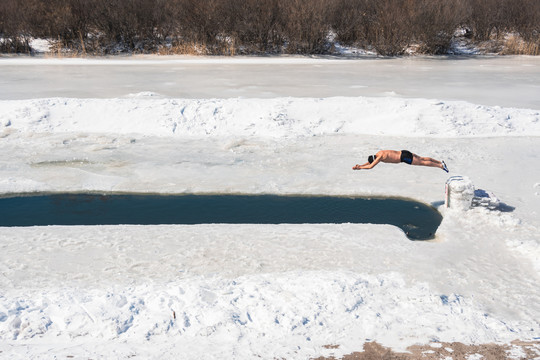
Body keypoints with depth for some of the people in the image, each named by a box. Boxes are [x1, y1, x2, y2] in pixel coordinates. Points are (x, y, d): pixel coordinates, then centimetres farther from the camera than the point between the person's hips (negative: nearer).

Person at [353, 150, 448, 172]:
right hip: (403, 153, 9)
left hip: (404, 157, -9)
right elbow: (369, 162, 24)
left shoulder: (380, 157, -17)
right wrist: (360, 166, 14)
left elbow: (370, 166, -24)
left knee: (422, 162, -7)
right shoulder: (378, 153, 10)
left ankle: (440, 165, -7)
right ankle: (440, 162, 18)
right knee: (422, 159, 14)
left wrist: (360, 167, -13)